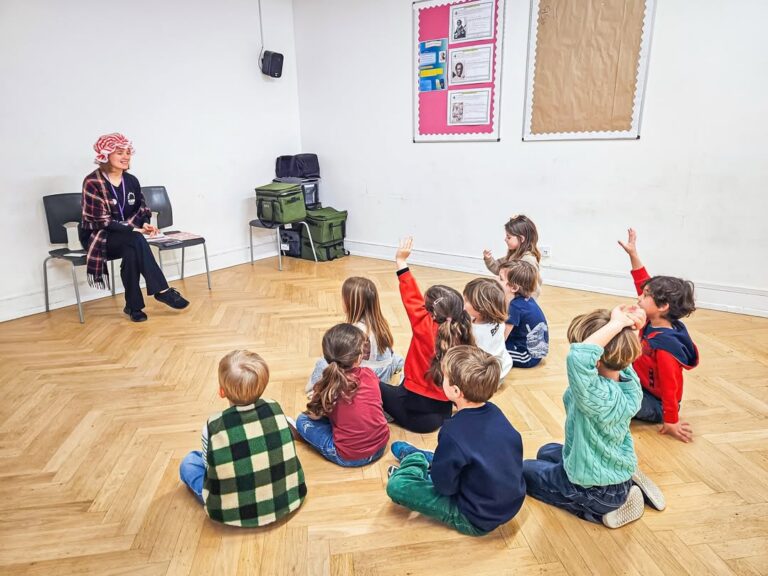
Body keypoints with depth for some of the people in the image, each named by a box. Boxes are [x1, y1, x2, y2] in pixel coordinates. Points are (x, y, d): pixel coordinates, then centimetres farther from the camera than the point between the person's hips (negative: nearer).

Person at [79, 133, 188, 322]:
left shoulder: (131, 180, 2)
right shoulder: (92, 182, -15)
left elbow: (141, 208, 14)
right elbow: (102, 220, -19)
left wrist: (144, 223, -9)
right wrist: (134, 230, -27)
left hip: (125, 238, 5)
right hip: (97, 237, -4)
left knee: (131, 252, -32)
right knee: (136, 241, -34)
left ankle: (133, 305, -21)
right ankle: (162, 290, -32)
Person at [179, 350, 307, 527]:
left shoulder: (213, 427, -21)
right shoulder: (275, 409, -12)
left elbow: (210, 467, -4)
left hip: (236, 512, -2)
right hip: (287, 497, 3)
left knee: (188, 462, 16)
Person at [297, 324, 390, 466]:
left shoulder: (326, 386, -16)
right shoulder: (370, 375, -8)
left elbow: (315, 414, 2)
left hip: (347, 457, -3)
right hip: (381, 445, 4)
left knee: (302, 420, 9)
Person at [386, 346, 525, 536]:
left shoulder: (453, 433, -30)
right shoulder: (495, 412, -11)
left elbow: (444, 486, -21)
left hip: (476, 521, -6)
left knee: (395, 485, -5)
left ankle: (414, 460, 22)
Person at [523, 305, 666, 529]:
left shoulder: (598, 396, -40)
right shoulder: (628, 379, -16)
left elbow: (578, 357, -59)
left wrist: (616, 324, -46)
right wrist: (629, 327, -20)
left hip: (595, 491, -7)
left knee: (522, 471, 17)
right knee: (546, 452, 32)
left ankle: (600, 509, 3)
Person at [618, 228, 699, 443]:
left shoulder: (665, 346, -32)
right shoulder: (653, 323, -9)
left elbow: (670, 388, -26)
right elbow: (644, 284, -3)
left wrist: (671, 422, -18)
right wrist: (633, 254, -6)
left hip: (655, 404, -9)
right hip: (642, 386, 9)